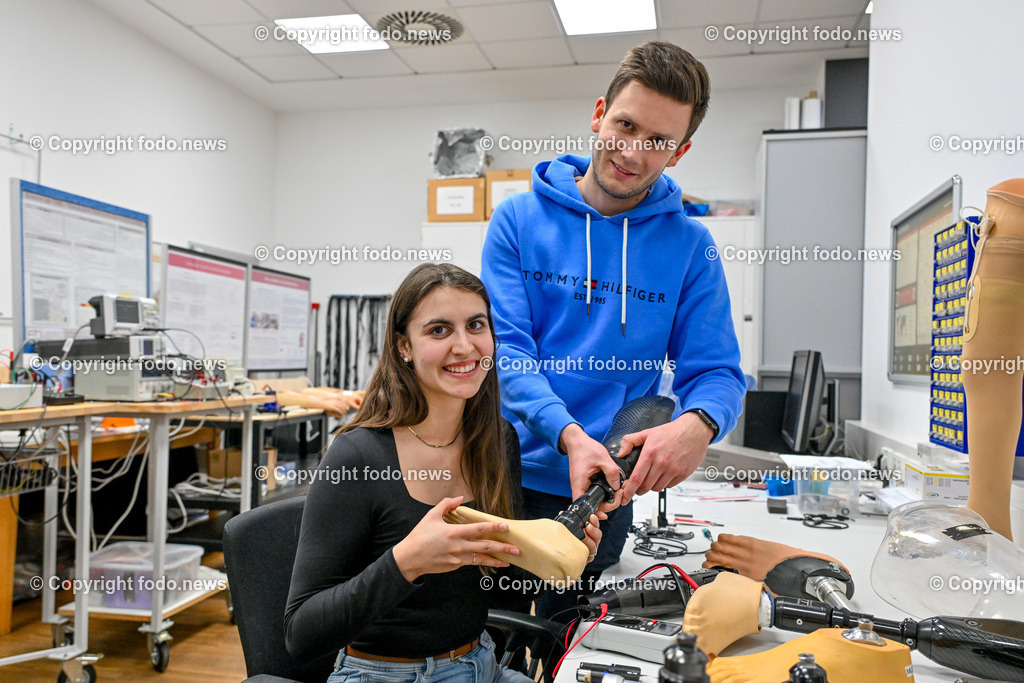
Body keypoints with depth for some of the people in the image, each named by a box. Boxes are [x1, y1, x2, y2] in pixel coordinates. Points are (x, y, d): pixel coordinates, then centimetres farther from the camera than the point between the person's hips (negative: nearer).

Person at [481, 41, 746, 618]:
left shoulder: (690, 246, -1)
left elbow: (717, 371, -3)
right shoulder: (520, 218, -4)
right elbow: (507, 347, -11)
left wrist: (698, 424, -27)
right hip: (506, 477, 0)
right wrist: (569, 435, -27)